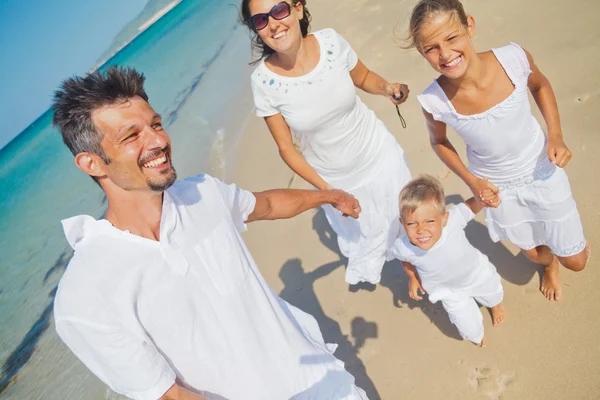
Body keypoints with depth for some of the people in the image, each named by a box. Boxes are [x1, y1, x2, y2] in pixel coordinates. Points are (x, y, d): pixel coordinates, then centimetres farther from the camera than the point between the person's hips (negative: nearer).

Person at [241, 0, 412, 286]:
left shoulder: (331, 42, -20)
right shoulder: (263, 81, -24)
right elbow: (286, 147, -14)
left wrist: (387, 88, -20)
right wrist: (327, 190, -16)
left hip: (378, 154, 2)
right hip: (335, 177, -1)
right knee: (363, 238, 22)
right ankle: (367, 270, 59)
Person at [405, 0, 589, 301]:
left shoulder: (514, 58, -27)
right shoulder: (434, 101, -28)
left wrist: (556, 136, -13)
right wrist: (471, 181, -14)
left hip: (543, 172, 1)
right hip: (496, 188, 0)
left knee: (576, 261, 16)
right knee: (535, 253, 24)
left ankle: (573, 241, 55)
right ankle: (550, 265, 63)